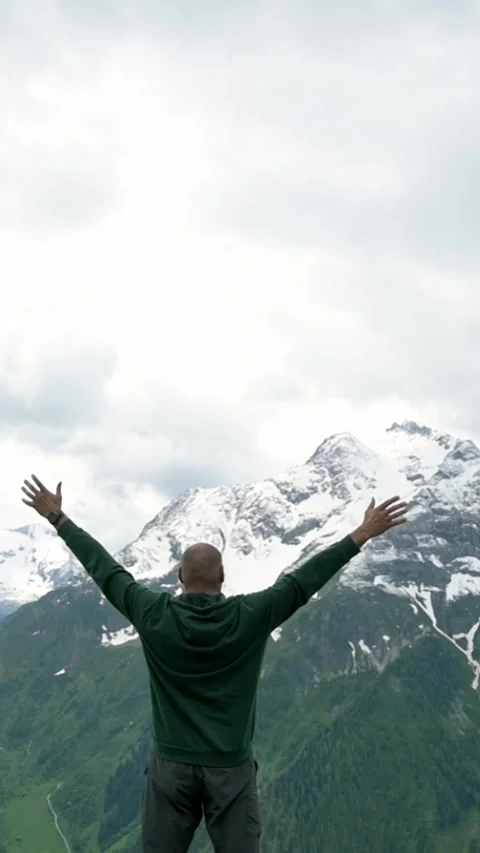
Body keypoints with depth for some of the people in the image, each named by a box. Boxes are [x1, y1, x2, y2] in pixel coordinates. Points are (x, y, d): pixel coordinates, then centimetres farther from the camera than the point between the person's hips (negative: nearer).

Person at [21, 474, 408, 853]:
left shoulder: (155, 616, -11)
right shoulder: (250, 617, -14)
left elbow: (104, 568, -3)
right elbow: (307, 578, -10)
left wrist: (57, 518, 7)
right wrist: (364, 534, -4)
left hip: (171, 766, 1)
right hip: (231, 768, -1)